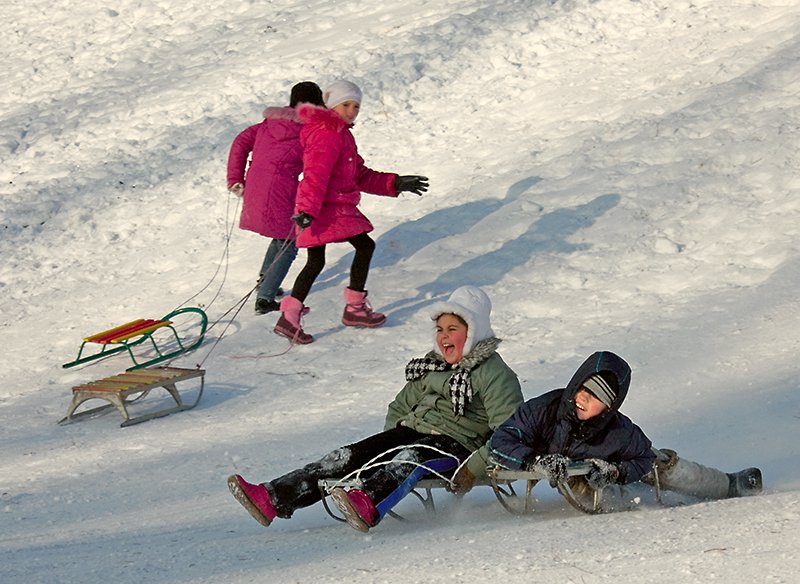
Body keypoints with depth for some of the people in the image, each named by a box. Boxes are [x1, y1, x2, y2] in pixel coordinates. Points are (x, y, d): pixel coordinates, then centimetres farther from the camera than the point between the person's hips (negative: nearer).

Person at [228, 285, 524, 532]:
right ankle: (272, 499, -30)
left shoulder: (494, 373, -5)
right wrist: (388, 444, 11)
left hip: (455, 443, -7)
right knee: (350, 456, -15)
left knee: (411, 458, -39)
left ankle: (367, 504, -71)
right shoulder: (432, 365, 19)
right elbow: (400, 406, 28)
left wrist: (474, 468, -24)